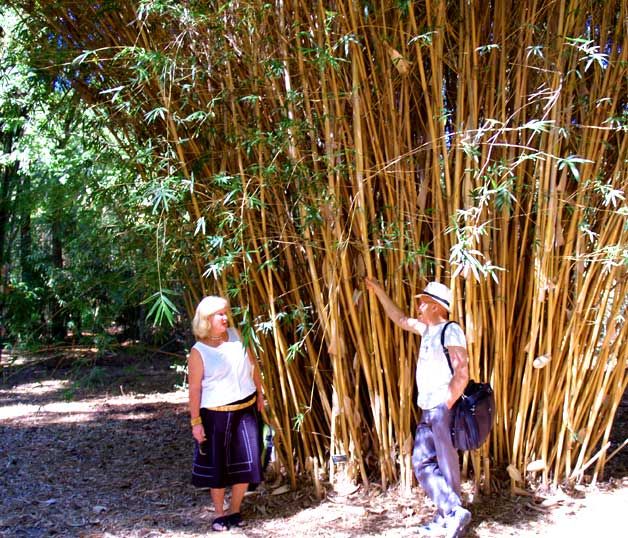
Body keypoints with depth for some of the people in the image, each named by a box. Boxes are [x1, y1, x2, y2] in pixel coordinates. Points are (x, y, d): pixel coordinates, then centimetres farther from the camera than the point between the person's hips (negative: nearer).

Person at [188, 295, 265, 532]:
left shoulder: (236, 335, 2)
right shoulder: (198, 352, -10)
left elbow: (253, 364, 12)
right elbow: (194, 388, -10)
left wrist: (260, 394, 14)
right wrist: (195, 421, -11)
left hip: (245, 410, 4)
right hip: (216, 414, -4)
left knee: (246, 462, 6)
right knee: (217, 465, 7)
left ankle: (235, 510, 24)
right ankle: (219, 513, 25)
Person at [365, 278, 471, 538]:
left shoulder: (451, 331, -13)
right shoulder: (428, 329, 13)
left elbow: (462, 374, -19)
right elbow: (400, 319, 28)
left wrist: (447, 407, -17)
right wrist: (379, 291, 26)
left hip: (444, 410, -9)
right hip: (428, 411, 9)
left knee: (447, 465, -2)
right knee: (422, 463, 7)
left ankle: (451, 514, 6)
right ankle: (450, 513, 9)